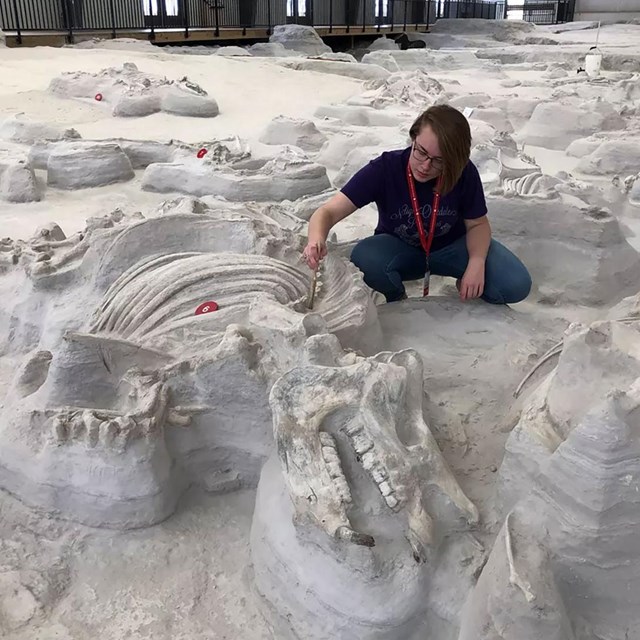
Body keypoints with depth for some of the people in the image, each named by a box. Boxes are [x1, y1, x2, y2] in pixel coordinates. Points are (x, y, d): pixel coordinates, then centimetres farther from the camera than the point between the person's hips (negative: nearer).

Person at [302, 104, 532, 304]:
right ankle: (397, 300, -2)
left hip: (451, 246, 1)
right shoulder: (385, 168, -28)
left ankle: (466, 287, 12)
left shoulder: (465, 174, -24)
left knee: (515, 284, -22)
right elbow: (329, 212, -33)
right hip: (399, 249, 0)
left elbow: (477, 224, -7)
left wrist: (477, 262, -28)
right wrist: (316, 240, -57)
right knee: (364, 258, -36)